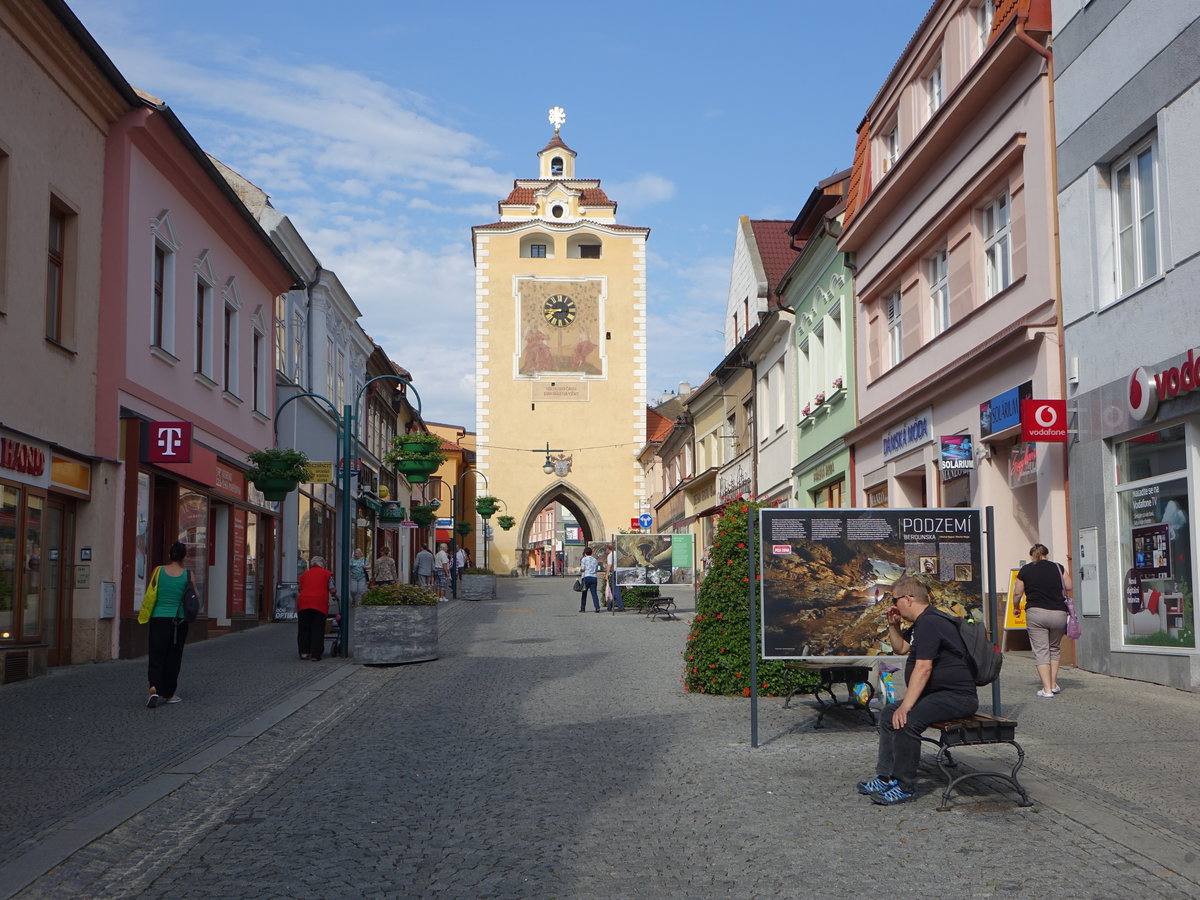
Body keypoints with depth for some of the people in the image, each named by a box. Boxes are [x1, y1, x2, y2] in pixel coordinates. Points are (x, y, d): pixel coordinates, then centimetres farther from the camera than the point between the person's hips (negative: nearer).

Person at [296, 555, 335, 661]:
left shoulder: (304, 575, 22)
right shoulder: (326, 573, 12)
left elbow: (300, 590, 22)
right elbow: (332, 590, 7)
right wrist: (335, 595, 27)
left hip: (303, 602, 3)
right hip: (319, 603, -3)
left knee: (303, 629, 11)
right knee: (317, 629, 1)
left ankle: (304, 652, 6)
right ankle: (315, 654, -2)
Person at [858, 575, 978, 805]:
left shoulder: (930, 623, -18)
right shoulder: (922, 623, 17)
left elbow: (923, 668, -26)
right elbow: (901, 648, 35)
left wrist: (906, 706, -29)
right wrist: (893, 625, 17)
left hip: (958, 696, -12)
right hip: (938, 693, 12)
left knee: (906, 720, -29)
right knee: (889, 714, 11)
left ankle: (905, 787, -18)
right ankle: (886, 777, 12)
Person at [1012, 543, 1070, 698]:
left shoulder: (1025, 570, 5)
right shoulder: (1057, 568, 8)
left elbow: (1017, 594, 5)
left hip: (1036, 613, -2)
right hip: (1058, 614, 2)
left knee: (1041, 651, 1)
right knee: (1054, 649, 20)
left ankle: (1047, 689, -5)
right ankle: (1053, 685, 19)